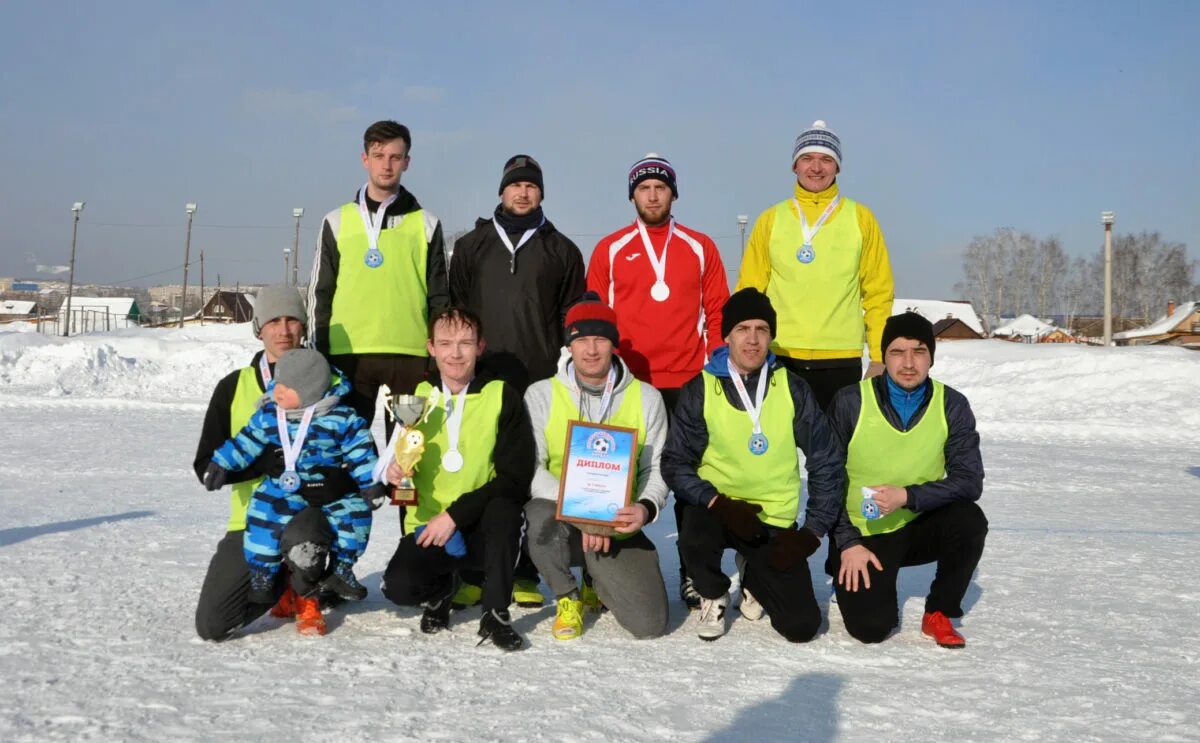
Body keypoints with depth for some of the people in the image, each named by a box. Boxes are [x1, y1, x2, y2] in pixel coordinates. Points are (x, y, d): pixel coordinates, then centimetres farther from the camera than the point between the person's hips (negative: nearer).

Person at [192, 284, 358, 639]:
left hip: (309, 511, -2)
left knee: (300, 537, -39)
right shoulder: (233, 387, 6)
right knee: (211, 626, -11)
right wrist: (262, 462, -18)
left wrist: (336, 483, -24)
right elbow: (206, 466, 1)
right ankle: (282, 586, 21)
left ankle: (305, 594, 0)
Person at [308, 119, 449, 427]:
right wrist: (318, 357, 4)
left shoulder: (426, 224, 9)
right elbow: (320, 293, 10)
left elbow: (439, 297, 9)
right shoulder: (337, 221, 10)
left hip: (411, 355, 0)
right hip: (347, 353, 0)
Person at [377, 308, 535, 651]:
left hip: (483, 528, -2)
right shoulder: (416, 396, 4)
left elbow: (515, 478, -12)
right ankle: (442, 588, 12)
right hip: (428, 526, 2)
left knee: (503, 508, -35)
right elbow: (394, 458, 14)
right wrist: (394, 468, -11)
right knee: (398, 586, -25)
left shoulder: (502, 396, -5)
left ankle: (496, 613, -15)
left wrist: (455, 514, -18)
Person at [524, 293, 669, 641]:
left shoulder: (646, 398, 4)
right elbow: (530, 469, -8)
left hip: (620, 529, 2)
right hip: (560, 518, -1)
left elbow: (656, 468, 4)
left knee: (649, 624, -13)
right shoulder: (541, 395, 0)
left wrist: (646, 507, -19)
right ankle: (568, 596, -3)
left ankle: (600, 581, 25)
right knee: (540, 516, -38)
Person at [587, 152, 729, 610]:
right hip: (626, 384, 0)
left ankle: (693, 572, 10)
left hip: (688, 384, 0)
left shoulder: (700, 248, 9)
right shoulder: (610, 249, 8)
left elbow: (717, 312, 8)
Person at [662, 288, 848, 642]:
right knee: (694, 541, -36)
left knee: (802, 625, -10)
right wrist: (719, 503, -22)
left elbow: (827, 466, 2)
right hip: (717, 508, -1)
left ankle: (754, 575, 24)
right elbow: (676, 463, -7)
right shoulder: (700, 390, -6)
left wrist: (811, 532, -5)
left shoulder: (793, 389, -2)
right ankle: (714, 596, 1)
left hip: (775, 522, 1)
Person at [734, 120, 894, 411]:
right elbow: (749, 291, 8)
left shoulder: (860, 218, 7)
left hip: (842, 360, 0)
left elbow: (878, 292, 7)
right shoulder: (770, 220, 8)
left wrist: (879, 357, 1)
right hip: (779, 358, 0)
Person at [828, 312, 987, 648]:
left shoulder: (952, 405, -6)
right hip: (863, 534, -2)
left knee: (969, 519, -29)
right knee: (870, 627, -21)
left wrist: (908, 496, -26)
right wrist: (848, 543, -11)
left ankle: (938, 613, -4)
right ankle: (859, 584, 16)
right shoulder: (850, 402, -11)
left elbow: (969, 481, -12)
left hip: (919, 526, 2)